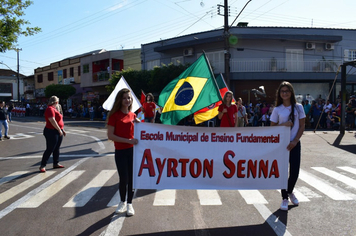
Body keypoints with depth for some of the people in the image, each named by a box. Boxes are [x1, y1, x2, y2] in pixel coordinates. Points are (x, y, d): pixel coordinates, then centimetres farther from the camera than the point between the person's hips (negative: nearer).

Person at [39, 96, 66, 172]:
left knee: (56, 149, 14)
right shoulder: (50, 109, -16)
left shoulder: (54, 109, 17)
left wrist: (62, 130, 19)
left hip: (58, 132, 10)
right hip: (52, 132, -10)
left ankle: (56, 163, 24)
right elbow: (52, 121, -25)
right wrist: (59, 130, -23)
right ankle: (42, 166, 1)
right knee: (49, 149, -7)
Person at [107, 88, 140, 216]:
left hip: (133, 150, 3)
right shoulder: (114, 115, -5)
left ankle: (129, 204, 23)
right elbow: (110, 136, -11)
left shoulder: (133, 115, 8)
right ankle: (122, 202, 27)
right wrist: (128, 140, -17)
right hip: (120, 151, -3)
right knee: (123, 178, 2)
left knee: (132, 178, 7)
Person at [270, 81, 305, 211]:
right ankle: (284, 198, 17)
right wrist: (284, 124, -17)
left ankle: (290, 192, 31)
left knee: (295, 171, 1)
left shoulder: (298, 107, 1)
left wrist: (295, 141, -9)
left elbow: (302, 125, 1)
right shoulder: (277, 109, -1)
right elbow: (272, 127, 2)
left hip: (294, 144, 1)